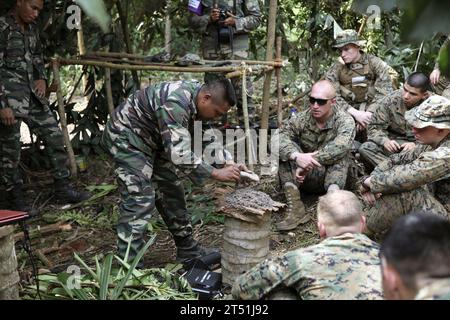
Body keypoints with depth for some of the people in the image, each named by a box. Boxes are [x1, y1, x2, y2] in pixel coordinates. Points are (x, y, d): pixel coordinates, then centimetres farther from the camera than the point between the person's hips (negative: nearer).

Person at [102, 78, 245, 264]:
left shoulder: (196, 92, -4)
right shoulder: (175, 103, -34)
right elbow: (179, 155, -37)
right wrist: (216, 174, -32)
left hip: (151, 141, 10)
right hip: (127, 138, -10)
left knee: (172, 191, 11)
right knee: (139, 201, -15)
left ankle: (188, 251, 23)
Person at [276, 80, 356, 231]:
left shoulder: (345, 120, -9)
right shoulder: (302, 118, -3)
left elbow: (340, 147, -31)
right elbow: (280, 136, -22)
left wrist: (311, 159, -37)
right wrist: (296, 156, -41)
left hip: (333, 177, -2)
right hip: (303, 178, 2)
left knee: (340, 154, -28)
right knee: (286, 150, -21)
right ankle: (295, 208, -30)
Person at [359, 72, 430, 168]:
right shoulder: (391, 100, -9)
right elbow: (374, 127, -4)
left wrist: (416, 145, -31)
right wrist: (385, 140, -26)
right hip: (394, 143, 2)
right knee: (365, 148, -25)